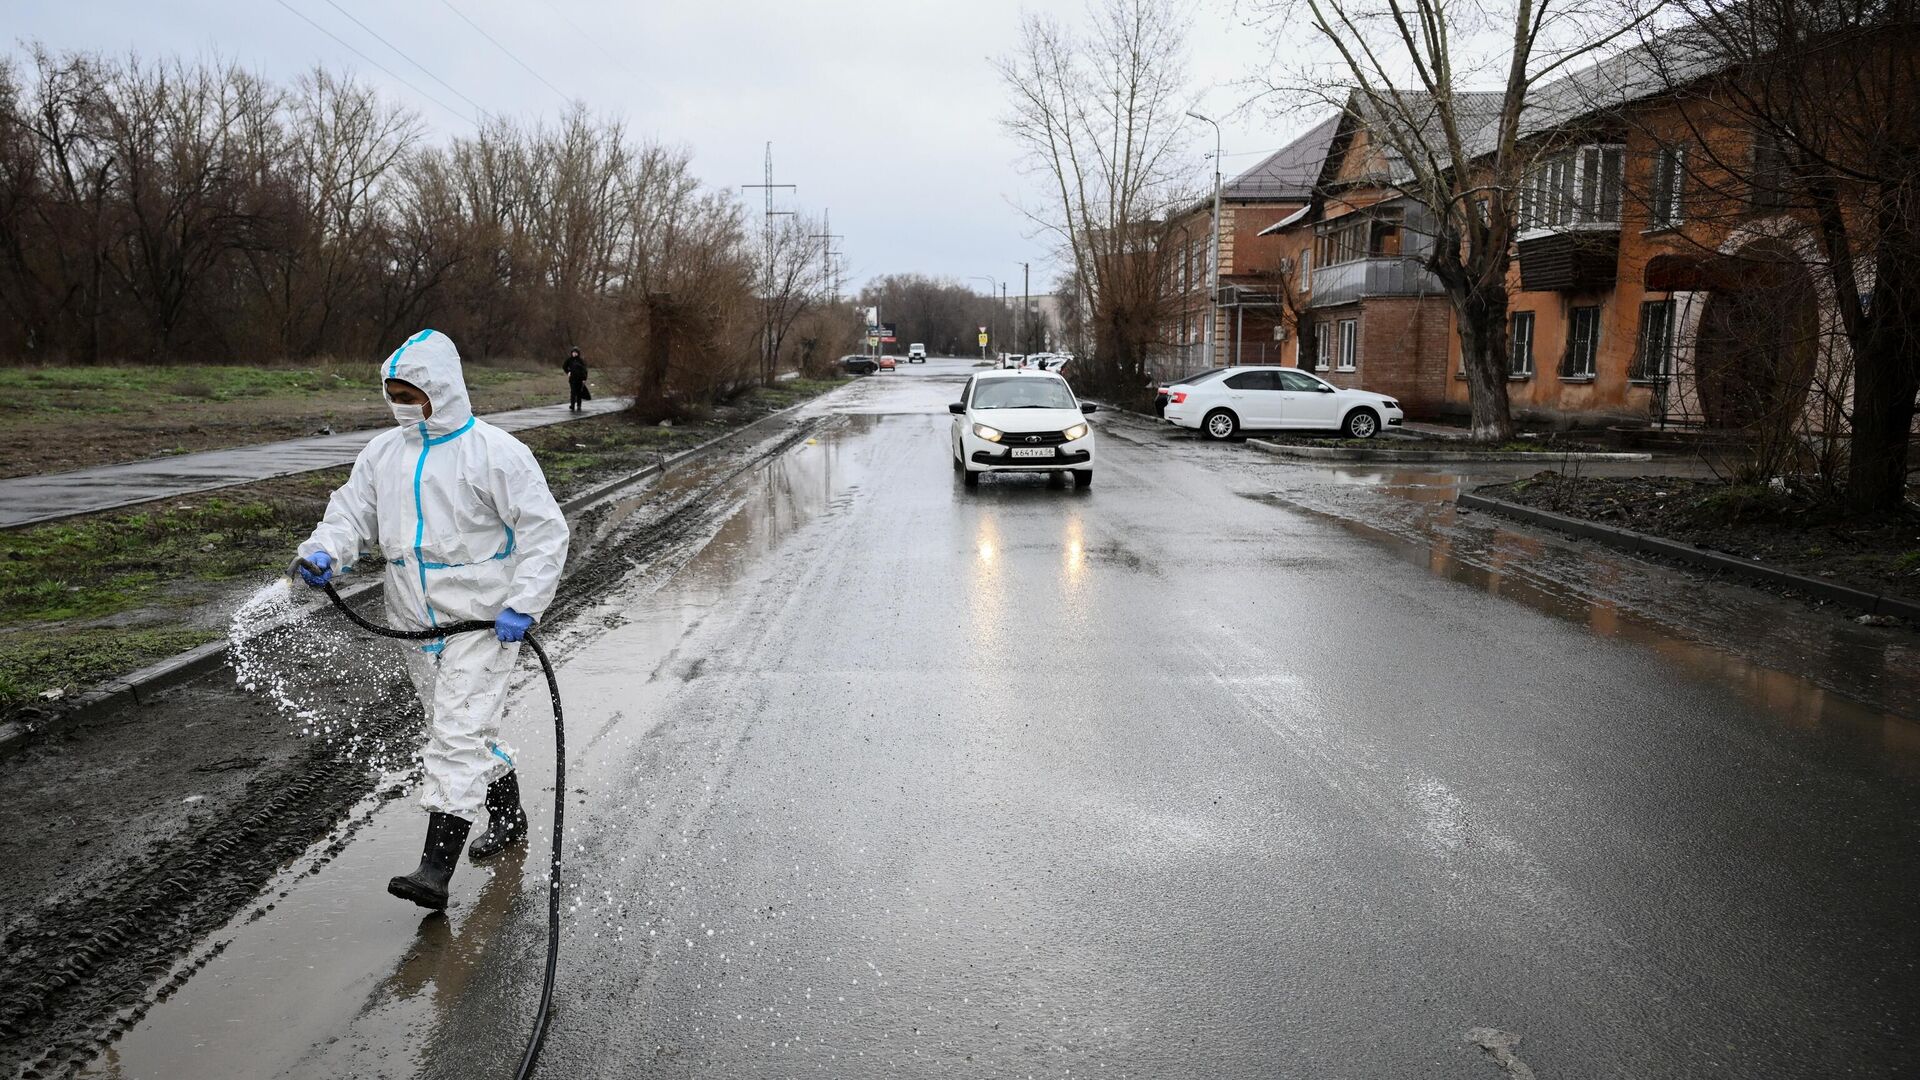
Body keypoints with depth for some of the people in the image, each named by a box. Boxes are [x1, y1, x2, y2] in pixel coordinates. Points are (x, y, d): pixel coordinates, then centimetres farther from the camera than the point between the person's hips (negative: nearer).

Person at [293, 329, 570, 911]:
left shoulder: (494, 451, -12)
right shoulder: (382, 452, 8)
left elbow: (545, 529, -12)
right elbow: (352, 513, 9)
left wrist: (523, 605, -19)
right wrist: (323, 552, -14)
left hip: (483, 620, -7)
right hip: (417, 621, 7)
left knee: (458, 735, -12)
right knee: (464, 730, 18)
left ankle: (437, 866, -11)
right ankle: (508, 815, 38)